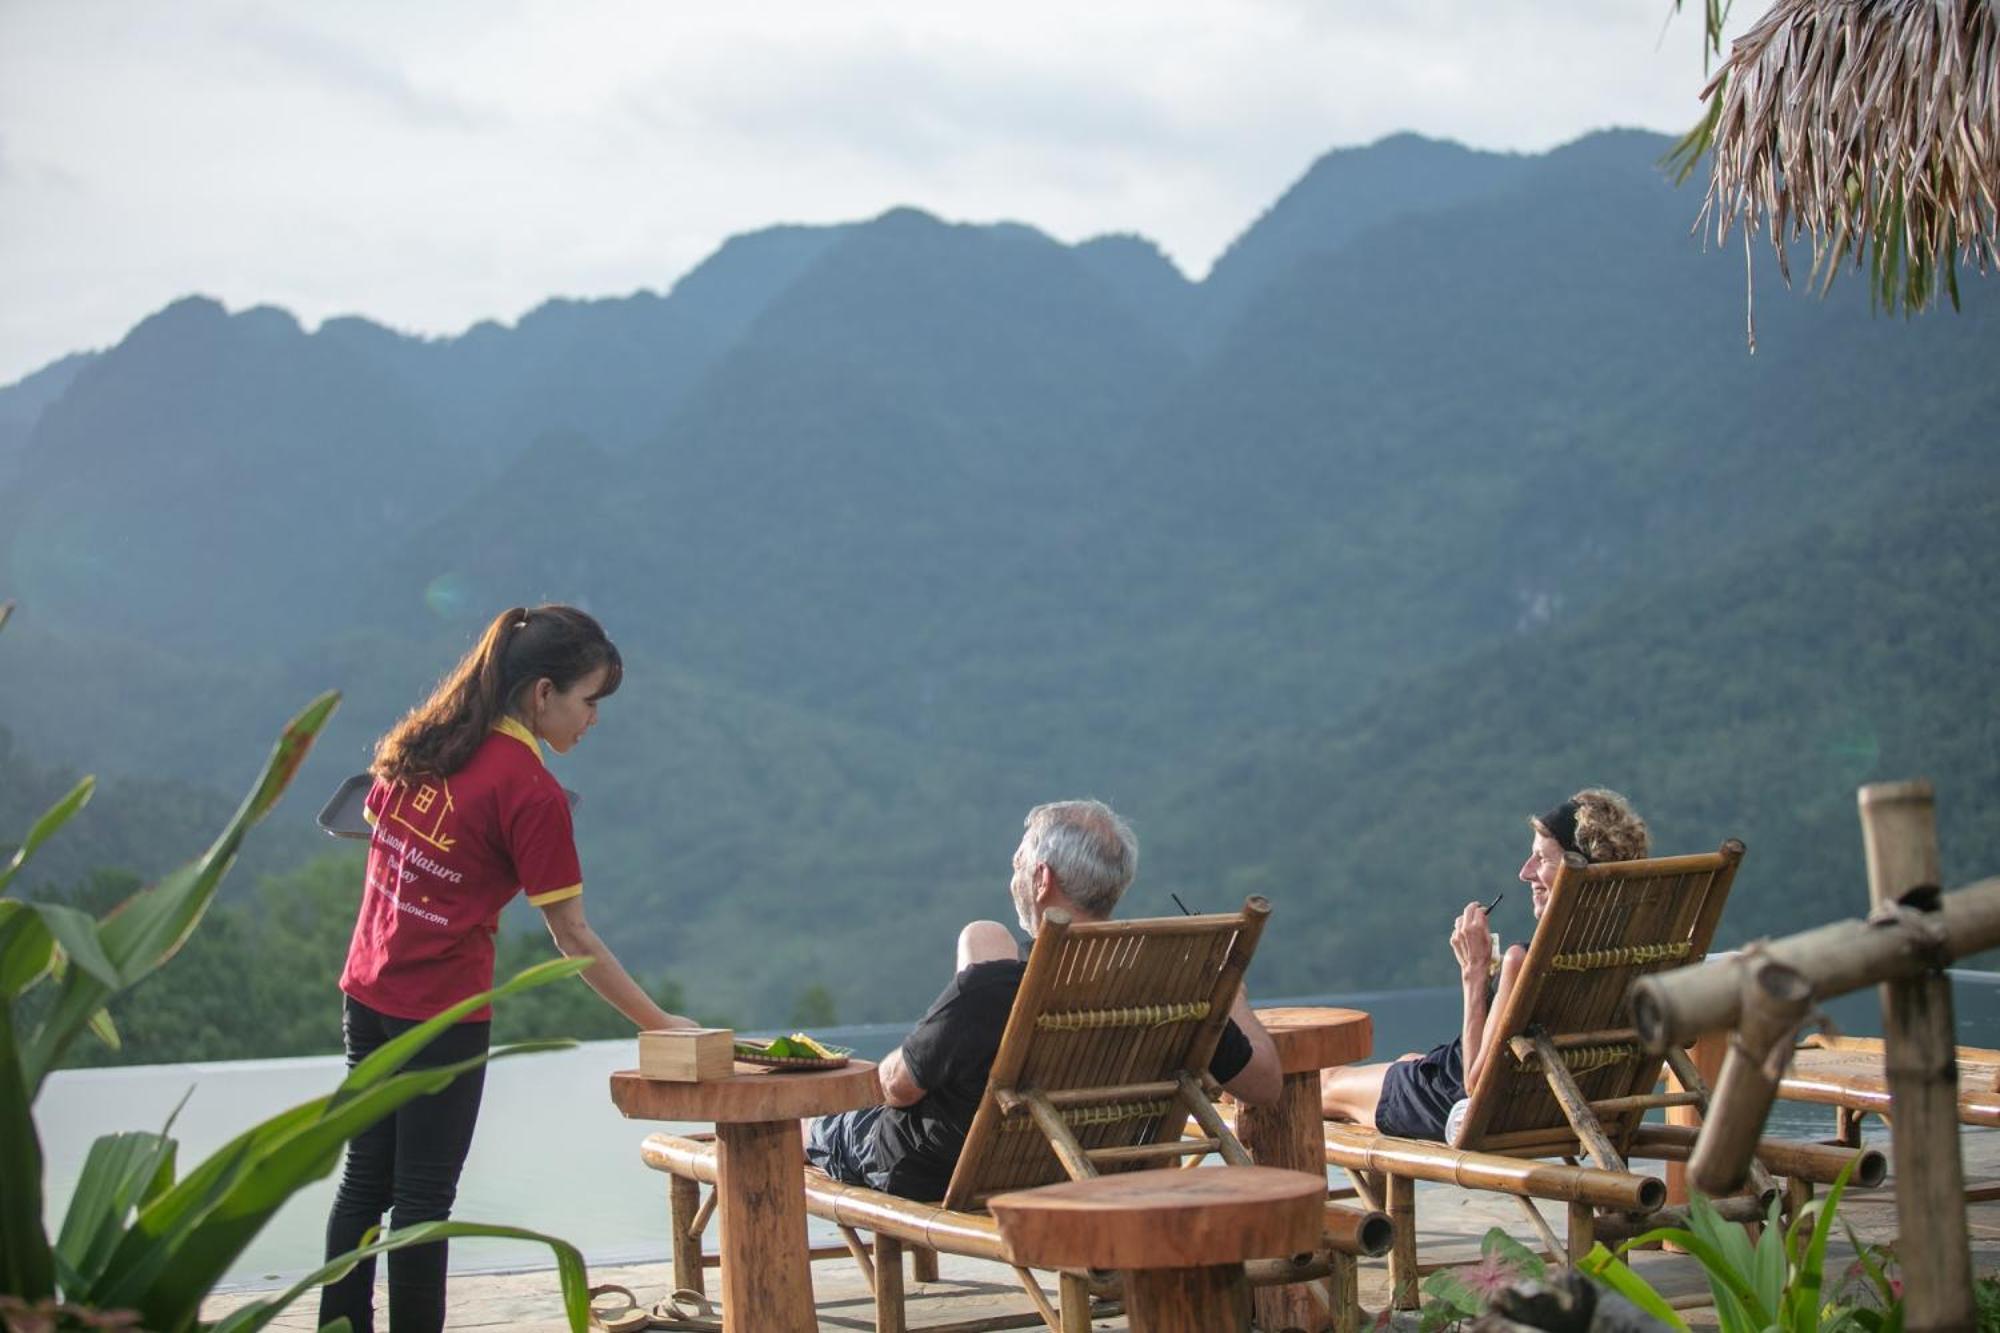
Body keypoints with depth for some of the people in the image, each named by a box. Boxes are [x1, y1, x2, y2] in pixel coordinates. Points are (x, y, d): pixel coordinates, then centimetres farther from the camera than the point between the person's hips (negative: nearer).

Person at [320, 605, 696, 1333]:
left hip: (367, 992, 7)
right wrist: (657, 1022, -7)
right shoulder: (532, 792, -16)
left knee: (366, 1178, 16)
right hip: (443, 1012, -7)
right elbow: (573, 938, -13)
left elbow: (375, 829, 16)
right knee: (423, 1193, 3)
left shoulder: (420, 743, 4)